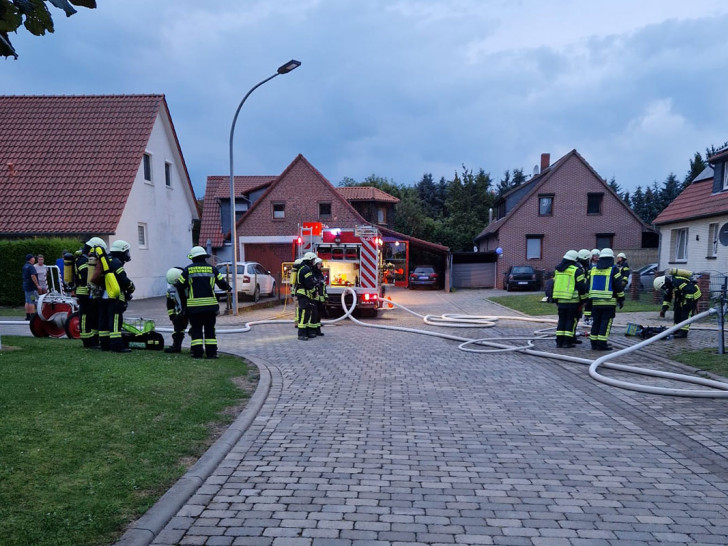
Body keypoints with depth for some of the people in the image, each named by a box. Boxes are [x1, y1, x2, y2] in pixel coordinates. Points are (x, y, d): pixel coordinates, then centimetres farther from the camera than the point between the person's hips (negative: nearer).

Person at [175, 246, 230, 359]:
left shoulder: (188, 270, 0)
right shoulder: (212, 268, 2)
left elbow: (179, 286, 2)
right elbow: (222, 282, 4)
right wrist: (228, 288, 25)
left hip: (194, 305, -1)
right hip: (210, 304, 1)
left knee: (196, 329, 7)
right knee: (209, 329, 8)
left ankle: (197, 352, 4)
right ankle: (211, 352, 6)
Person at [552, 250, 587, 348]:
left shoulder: (558, 270, 13)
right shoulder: (576, 270, -7)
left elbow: (555, 284, 17)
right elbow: (581, 286, -9)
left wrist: (556, 299, 23)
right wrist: (583, 298, 2)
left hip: (560, 299, 6)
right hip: (572, 300, -5)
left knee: (561, 320, 11)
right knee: (571, 320, 1)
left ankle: (559, 341, 10)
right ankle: (567, 341, 0)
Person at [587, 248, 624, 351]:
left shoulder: (593, 269, 10)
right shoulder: (613, 269, -4)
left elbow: (588, 286, 13)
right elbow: (619, 286, -6)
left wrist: (589, 298, 19)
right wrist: (621, 299, 3)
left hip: (595, 302, 5)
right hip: (609, 302, -5)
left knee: (596, 322, 11)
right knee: (606, 323, -2)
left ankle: (594, 343, 12)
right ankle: (602, 344, -5)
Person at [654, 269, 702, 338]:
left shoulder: (677, 281, -32)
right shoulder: (668, 284, 0)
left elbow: (690, 290, -32)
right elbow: (667, 297, 9)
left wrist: (689, 303, -26)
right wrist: (664, 308, 2)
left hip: (692, 295, -10)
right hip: (683, 295, 10)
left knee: (686, 313, -14)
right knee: (677, 311, 8)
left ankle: (683, 332, -14)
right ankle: (677, 330, 13)